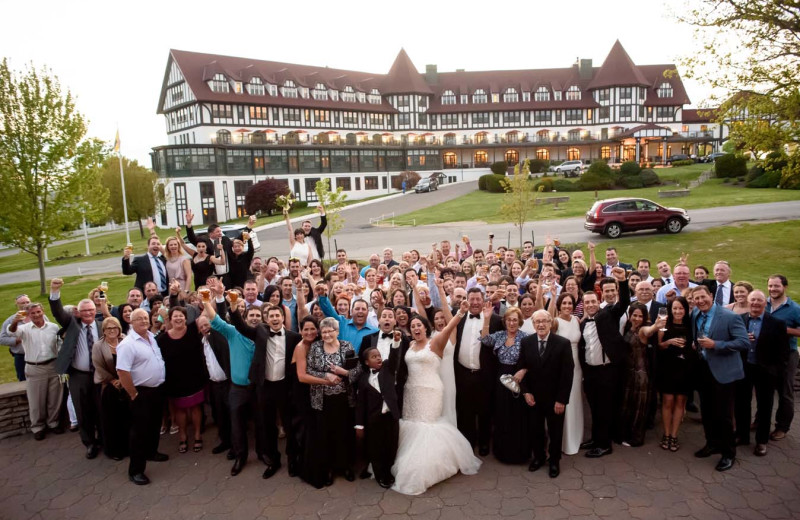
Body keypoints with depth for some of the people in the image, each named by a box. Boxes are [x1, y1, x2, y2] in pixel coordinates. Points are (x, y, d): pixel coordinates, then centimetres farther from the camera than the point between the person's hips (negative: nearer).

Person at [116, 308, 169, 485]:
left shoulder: (153, 337, 5)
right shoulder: (127, 344, -20)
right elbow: (122, 371, -24)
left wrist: (162, 383, 14)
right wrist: (134, 395, -18)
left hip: (158, 389, 8)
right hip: (142, 392, -7)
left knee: (155, 425, 22)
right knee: (140, 430, 0)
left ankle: (151, 452, 43)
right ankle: (136, 470, 11)